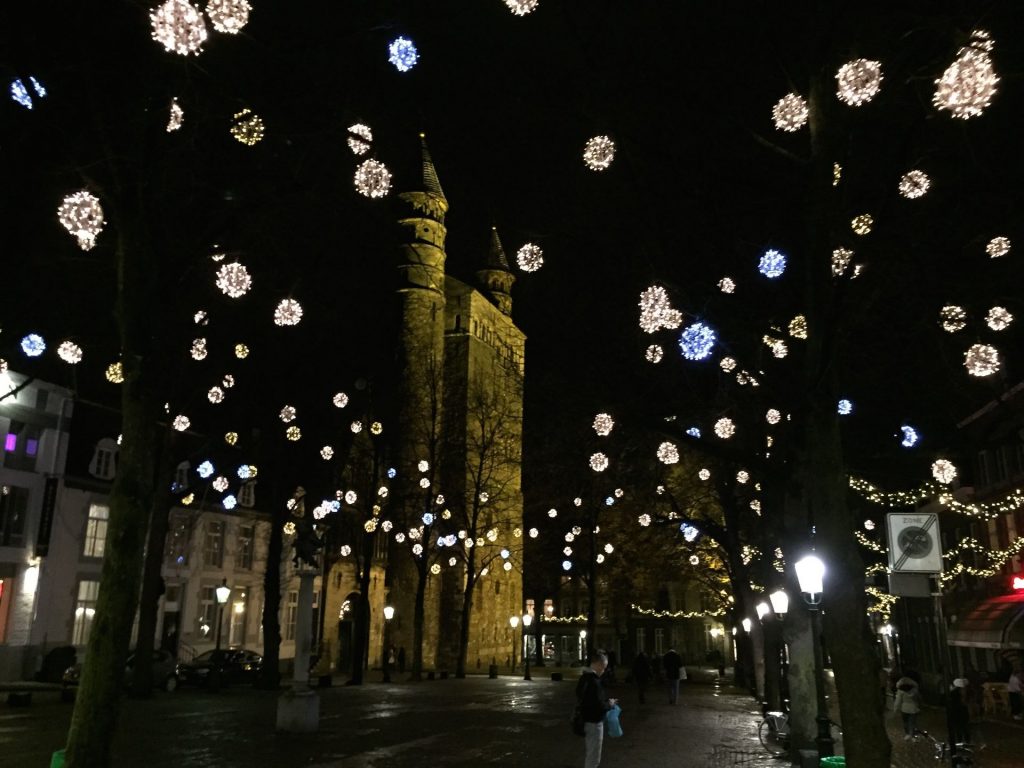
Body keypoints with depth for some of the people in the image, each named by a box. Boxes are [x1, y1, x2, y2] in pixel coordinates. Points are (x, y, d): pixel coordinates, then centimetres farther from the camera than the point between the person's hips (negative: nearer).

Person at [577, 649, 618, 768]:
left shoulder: (584, 678, 6)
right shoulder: (594, 682, -24)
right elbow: (599, 706, -25)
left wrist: (606, 701, 6)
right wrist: (610, 704, -6)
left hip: (587, 720, 9)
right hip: (594, 723, -9)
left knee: (588, 754, 23)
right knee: (593, 758, 2)